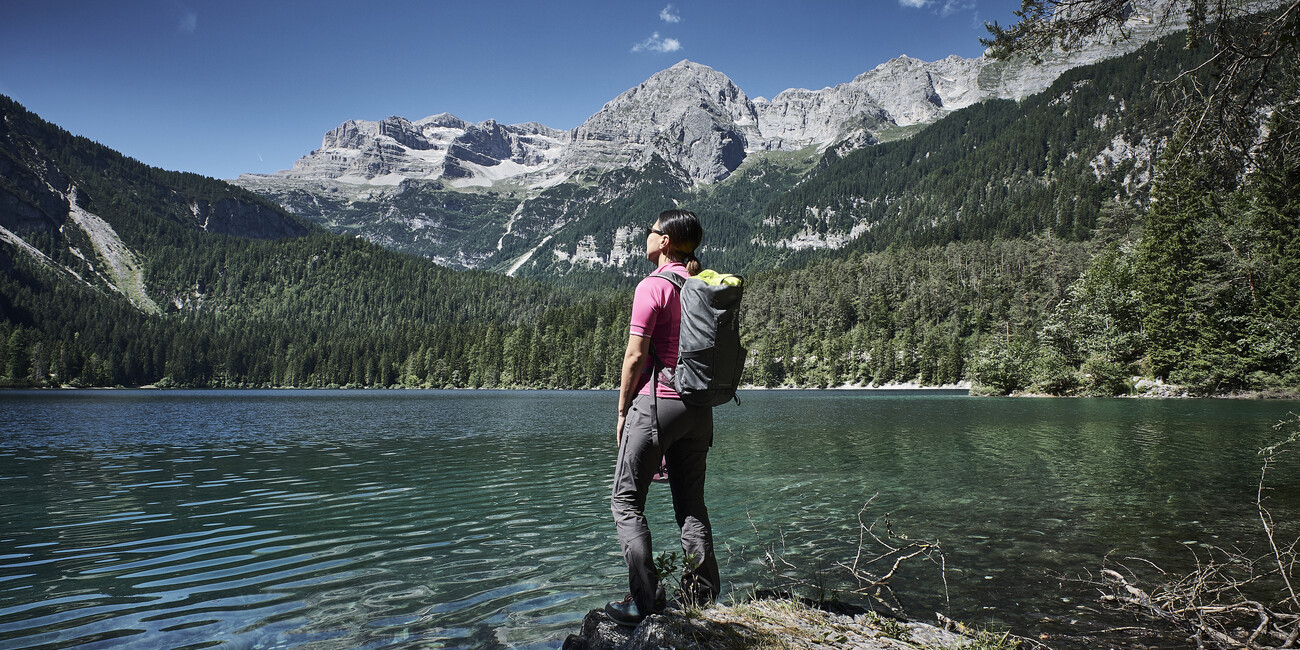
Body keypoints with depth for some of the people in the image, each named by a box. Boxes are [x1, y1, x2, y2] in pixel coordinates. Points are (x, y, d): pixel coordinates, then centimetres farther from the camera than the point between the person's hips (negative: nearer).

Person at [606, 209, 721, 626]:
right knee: (691, 502, 14)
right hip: (699, 406, 7)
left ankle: (645, 599, -1)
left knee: (627, 501, 3)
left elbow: (635, 356, -13)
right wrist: (701, 397, 18)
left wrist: (622, 410, -4)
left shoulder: (653, 286, -11)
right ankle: (703, 595, 16)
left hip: (656, 401, -7)